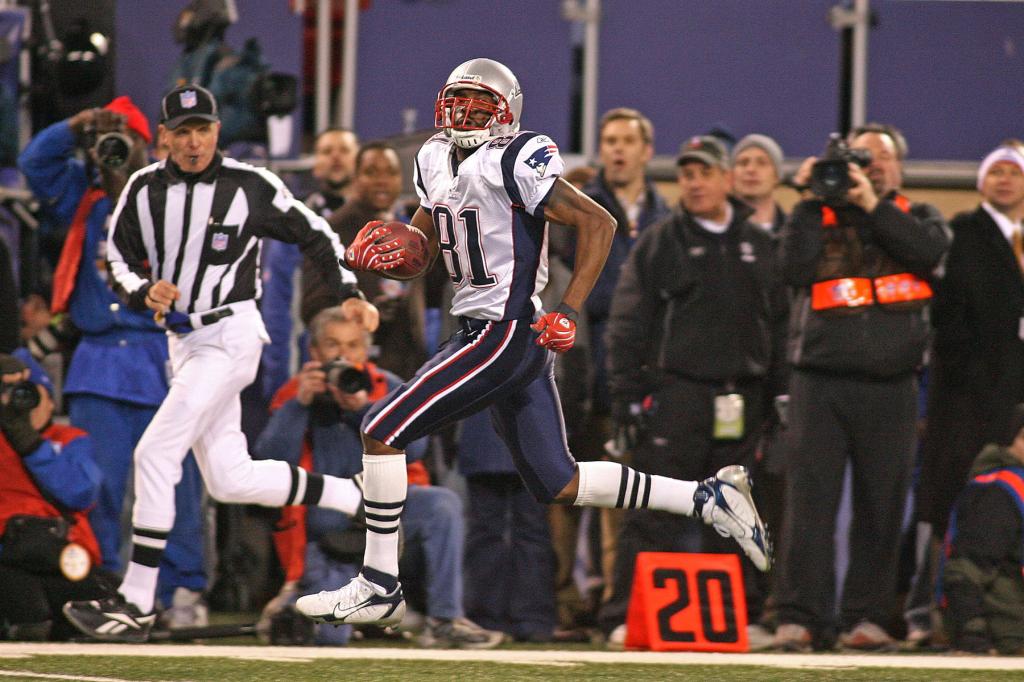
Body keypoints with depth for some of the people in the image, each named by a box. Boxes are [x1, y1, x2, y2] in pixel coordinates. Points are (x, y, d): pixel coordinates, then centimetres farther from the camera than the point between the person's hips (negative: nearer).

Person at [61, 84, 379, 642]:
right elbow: (118, 258, 11)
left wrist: (350, 294, -5)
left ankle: (136, 605, -15)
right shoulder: (144, 189, 5)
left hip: (230, 335, -7)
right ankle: (360, 499, 26)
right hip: (183, 341, 7)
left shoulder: (251, 187, -7)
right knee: (231, 481, 8)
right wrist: (145, 291, -10)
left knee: (155, 454, -16)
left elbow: (313, 234, 3)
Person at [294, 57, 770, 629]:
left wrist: (568, 313, -22)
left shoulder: (511, 164, -14)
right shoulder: (437, 162, 13)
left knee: (381, 433, -8)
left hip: (503, 334, -10)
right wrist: (385, 250, 0)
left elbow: (599, 223, -16)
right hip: (521, 345, 10)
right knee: (559, 486, 11)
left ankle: (379, 587, -1)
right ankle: (709, 499, 15)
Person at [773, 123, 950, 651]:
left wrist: (872, 204, -10)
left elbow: (929, 250, -7)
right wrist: (812, 200, -5)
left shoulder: (915, 217, 15)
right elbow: (795, 267, -5)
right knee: (810, 499, -8)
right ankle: (801, 617, -8)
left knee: (881, 506, 0)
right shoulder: (818, 215, 12)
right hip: (820, 383, -1)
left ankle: (865, 617, 6)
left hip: (890, 387, 1)